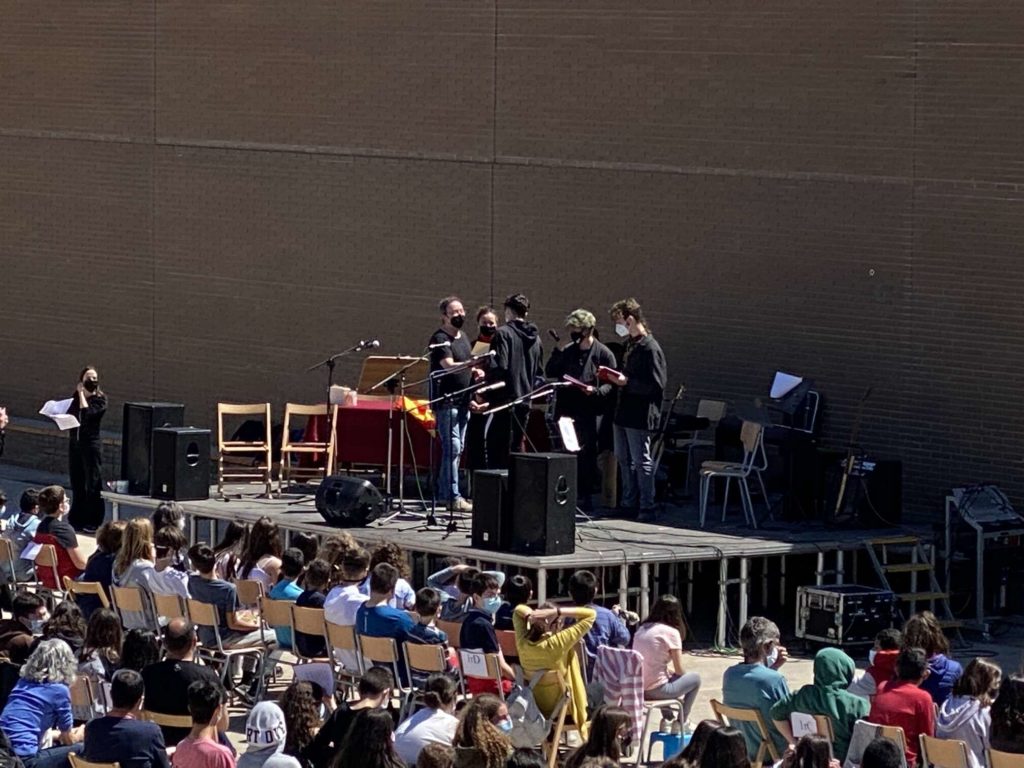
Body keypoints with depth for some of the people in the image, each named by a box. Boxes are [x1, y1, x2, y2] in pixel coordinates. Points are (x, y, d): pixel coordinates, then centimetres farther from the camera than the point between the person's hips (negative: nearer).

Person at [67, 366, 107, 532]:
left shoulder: (100, 399, -4)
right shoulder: (75, 398, 10)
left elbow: (86, 414, -19)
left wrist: (82, 394, -10)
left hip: (91, 444, -5)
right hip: (74, 443, 5)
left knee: (93, 485, -3)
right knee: (77, 484, 11)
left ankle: (93, 522, 0)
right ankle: (77, 520, 19)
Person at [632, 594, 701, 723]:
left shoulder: (642, 628, 9)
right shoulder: (671, 632, -10)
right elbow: (679, 670, -5)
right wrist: (672, 673, 16)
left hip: (637, 688, 7)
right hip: (656, 690, -7)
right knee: (695, 678, 16)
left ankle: (667, 719, 39)